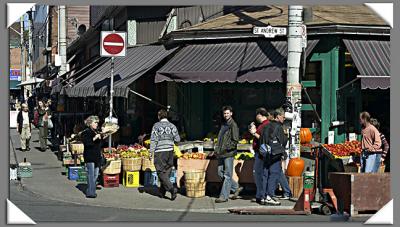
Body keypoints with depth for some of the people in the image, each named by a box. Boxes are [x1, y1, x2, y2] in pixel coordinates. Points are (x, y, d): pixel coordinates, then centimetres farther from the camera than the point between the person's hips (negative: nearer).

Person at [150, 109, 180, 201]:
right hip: (170, 151, 4)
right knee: (167, 172, 12)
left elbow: (153, 140, -8)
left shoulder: (156, 126, -5)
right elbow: (177, 139, 4)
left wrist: (151, 152, -4)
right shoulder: (172, 126, 5)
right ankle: (162, 192, 17)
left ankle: (172, 189, -19)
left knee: (161, 173, -3)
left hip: (160, 152, -4)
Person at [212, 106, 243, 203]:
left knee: (227, 175, -3)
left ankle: (224, 196, 0)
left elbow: (235, 141, -13)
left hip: (228, 153, -9)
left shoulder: (233, 125, -8)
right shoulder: (223, 124, 17)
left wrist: (225, 149, -19)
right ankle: (236, 188, 24)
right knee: (221, 173, 10)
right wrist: (216, 150, 15)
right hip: (221, 154, 9)